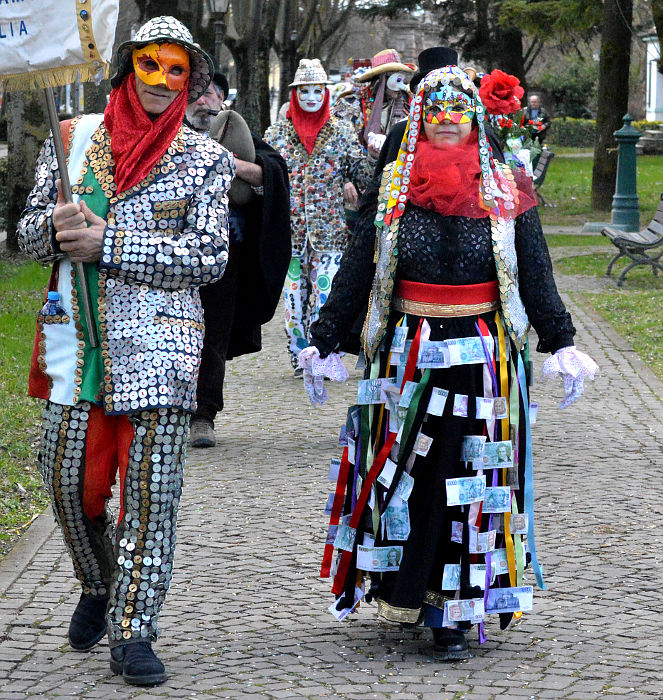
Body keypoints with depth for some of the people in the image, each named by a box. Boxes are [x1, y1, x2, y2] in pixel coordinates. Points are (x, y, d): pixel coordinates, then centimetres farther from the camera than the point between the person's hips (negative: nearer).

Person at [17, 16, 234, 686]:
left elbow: (209, 256, -7)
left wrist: (109, 245, -14)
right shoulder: (73, 137, 10)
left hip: (159, 343, -2)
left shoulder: (206, 159, 3)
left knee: (151, 487, -5)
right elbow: (28, 232, 12)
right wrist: (56, 225, -13)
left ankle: (131, 631, 2)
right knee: (67, 477, 4)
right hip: (76, 336, 2)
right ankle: (98, 587, 31)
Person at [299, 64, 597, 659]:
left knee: (469, 482, 0)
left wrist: (561, 344, 2)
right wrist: (326, 343, 5)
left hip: (484, 360, 0)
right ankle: (402, 591, 16)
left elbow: (537, 276, 7)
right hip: (406, 357, 0)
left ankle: (454, 612, 5)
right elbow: (355, 273, 7)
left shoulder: (506, 192, 4)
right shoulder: (391, 190, 4)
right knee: (402, 471, 1)